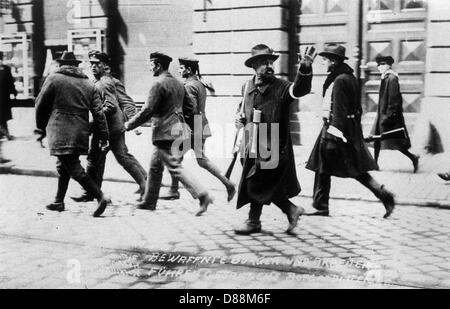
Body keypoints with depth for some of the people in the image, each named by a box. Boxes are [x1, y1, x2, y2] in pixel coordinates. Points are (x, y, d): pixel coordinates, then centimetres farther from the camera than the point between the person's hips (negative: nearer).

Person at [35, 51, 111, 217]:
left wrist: (41, 126, 19)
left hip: (61, 132, -6)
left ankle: (101, 197, -18)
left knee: (74, 168, -8)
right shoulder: (88, 84, 11)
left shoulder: (54, 79, 0)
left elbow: (40, 105, 3)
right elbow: (98, 113, 6)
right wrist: (104, 136, 7)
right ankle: (59, 202, 28)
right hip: (81, 133, 6)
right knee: (64, 166, 20)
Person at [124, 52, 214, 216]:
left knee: (175, 167, -7)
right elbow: (190, 108, 16)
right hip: (179, 130, 9)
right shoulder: (178, 83, 13)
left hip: (165, 133, -9)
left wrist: (130, 124, -6)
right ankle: (149, 201, 26)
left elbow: (148, 111, -17)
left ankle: (202, 195, -13)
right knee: (155, 167, 17)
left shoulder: (159, 83, -13)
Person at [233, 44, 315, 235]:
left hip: (272, 148, -6)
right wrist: (239, 118, 4)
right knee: (267, 187, 12)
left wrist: (305, 69, -48)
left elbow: (300, 89, -30)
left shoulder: (280, 87, -10)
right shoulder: (247, 87, 8)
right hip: (252, 146, 6)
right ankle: (291, 210, 31)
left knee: (255, 185, -3)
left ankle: (254, 222, 17)